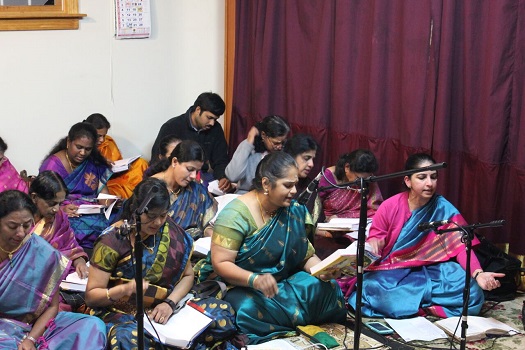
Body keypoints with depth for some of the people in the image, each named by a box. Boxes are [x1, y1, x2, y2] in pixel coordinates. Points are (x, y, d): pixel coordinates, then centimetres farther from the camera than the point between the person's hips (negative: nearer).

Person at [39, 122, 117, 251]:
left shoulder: (95, 163, 16)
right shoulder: (52, 165, 1)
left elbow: (102, 190, 11)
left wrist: (110, 203, -13)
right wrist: (61, 209, -27)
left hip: (93, 213, 5)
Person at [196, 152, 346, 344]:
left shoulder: (293, 212, 1)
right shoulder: (236, 214, -16)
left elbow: (307, 256, 4)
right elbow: (220, 263, -19)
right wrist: (254, 279, -36)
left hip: (281, 283, 6)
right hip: (237, 284, -5)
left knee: (326, 289, -19)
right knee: (251, 308, -39)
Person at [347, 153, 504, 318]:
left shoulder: (444, 209, -8)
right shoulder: (389, 207, -9)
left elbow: (461, 245, -15)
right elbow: (376, 237, 3)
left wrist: (478, 274, -33)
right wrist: (373, 246, -23)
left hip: (431, 270, 2)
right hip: (392, 270, -2)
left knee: (471, 292, -24)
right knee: (375, 291, -36)